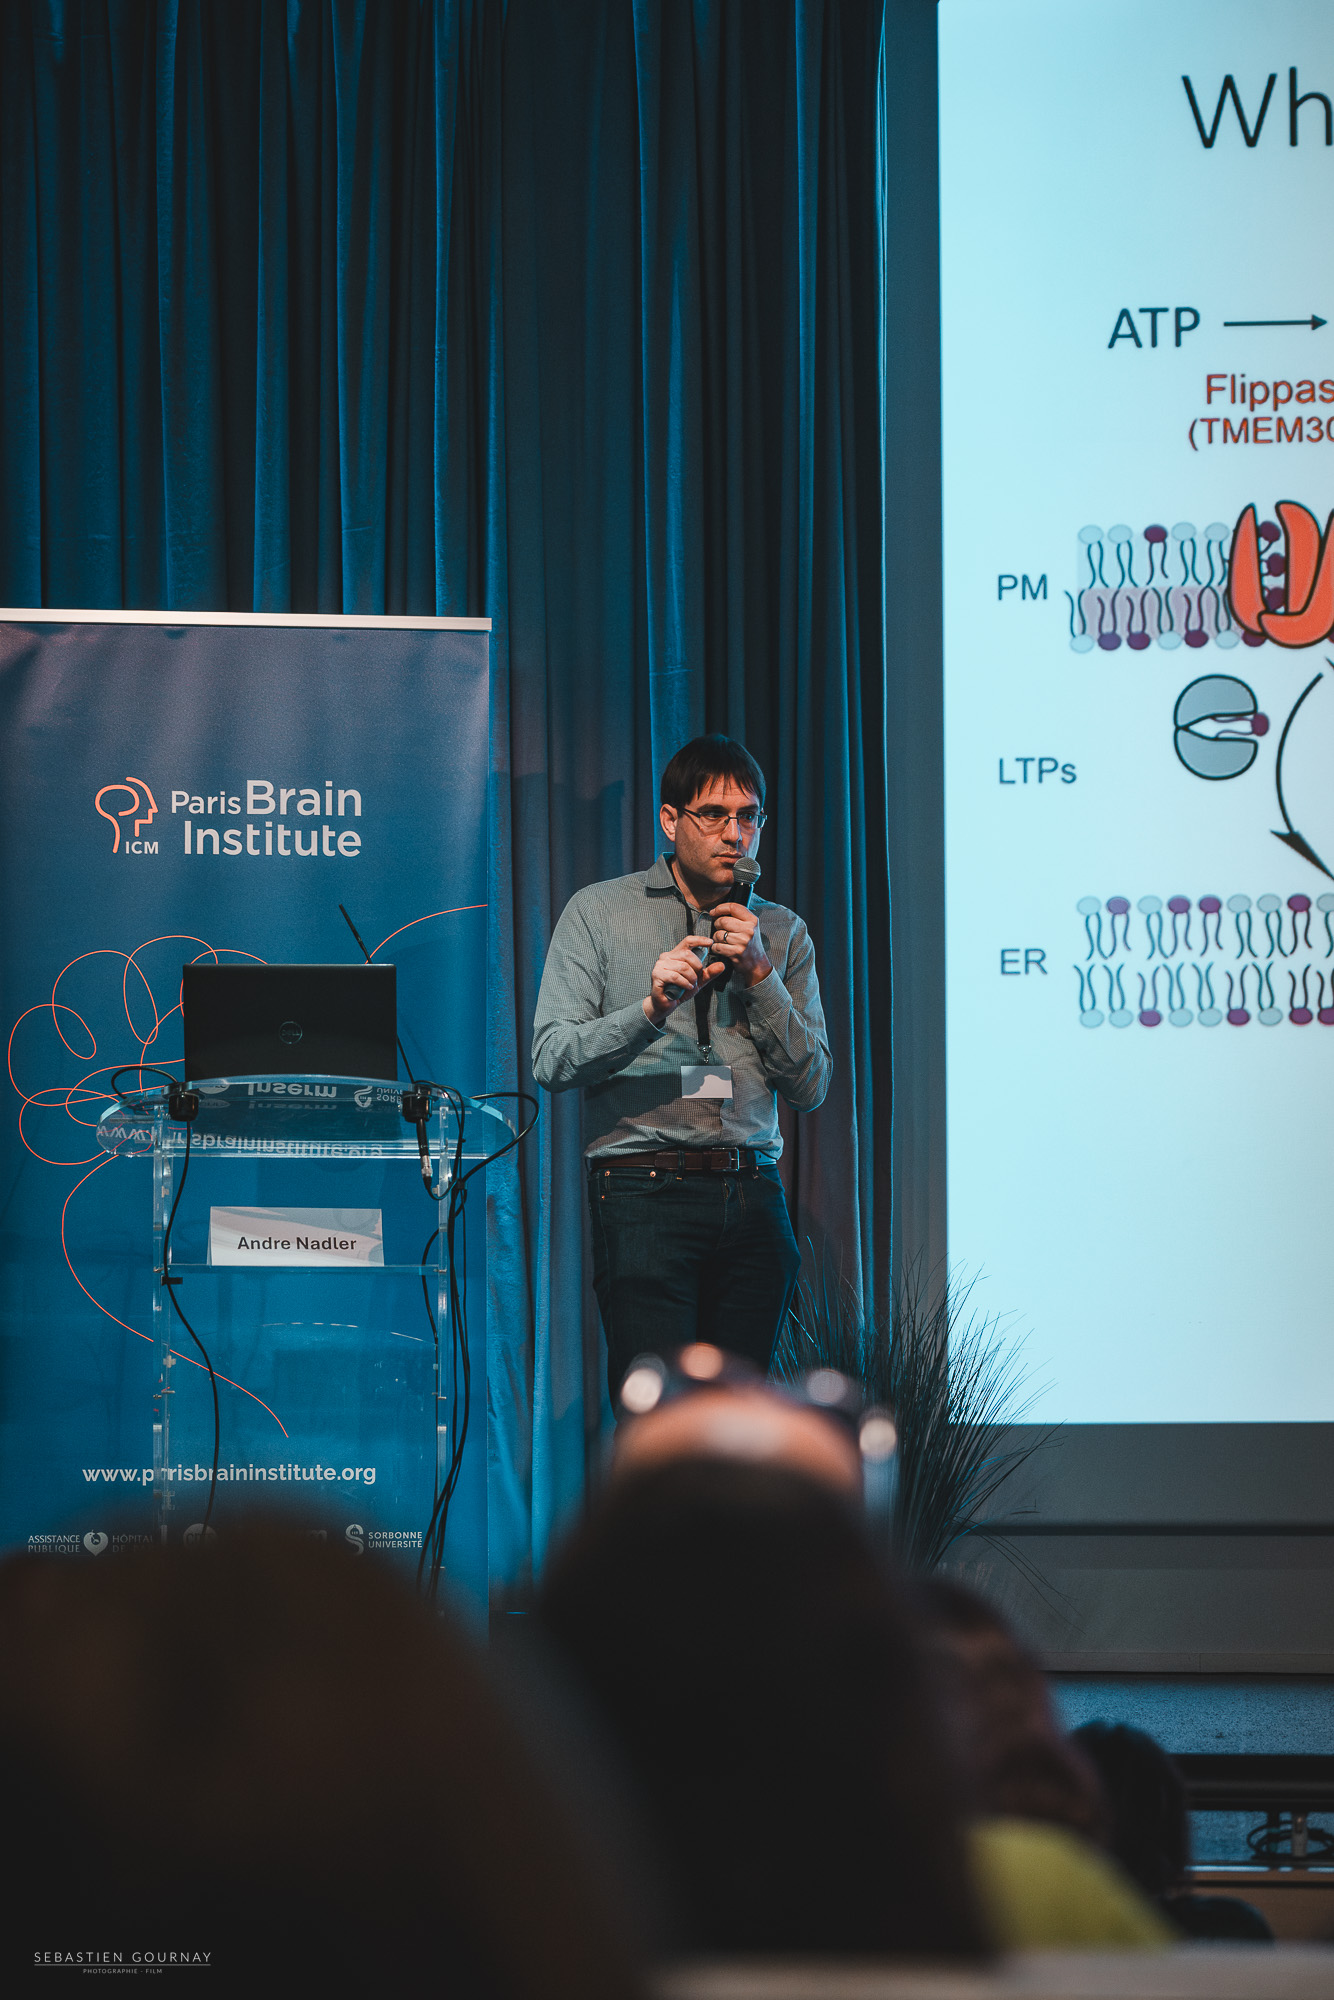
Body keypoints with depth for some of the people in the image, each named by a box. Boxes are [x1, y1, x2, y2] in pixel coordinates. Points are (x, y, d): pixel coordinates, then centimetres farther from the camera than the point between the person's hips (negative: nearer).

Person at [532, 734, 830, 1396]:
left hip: (753, 1197, 4)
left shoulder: (783, 933, 15)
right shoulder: (598, 913, 6)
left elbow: (811, 1086, 9)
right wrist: (651, 1009, -17)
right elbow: (552, 1060, -3)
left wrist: (759, 976, -3)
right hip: (642, 1192, -4)